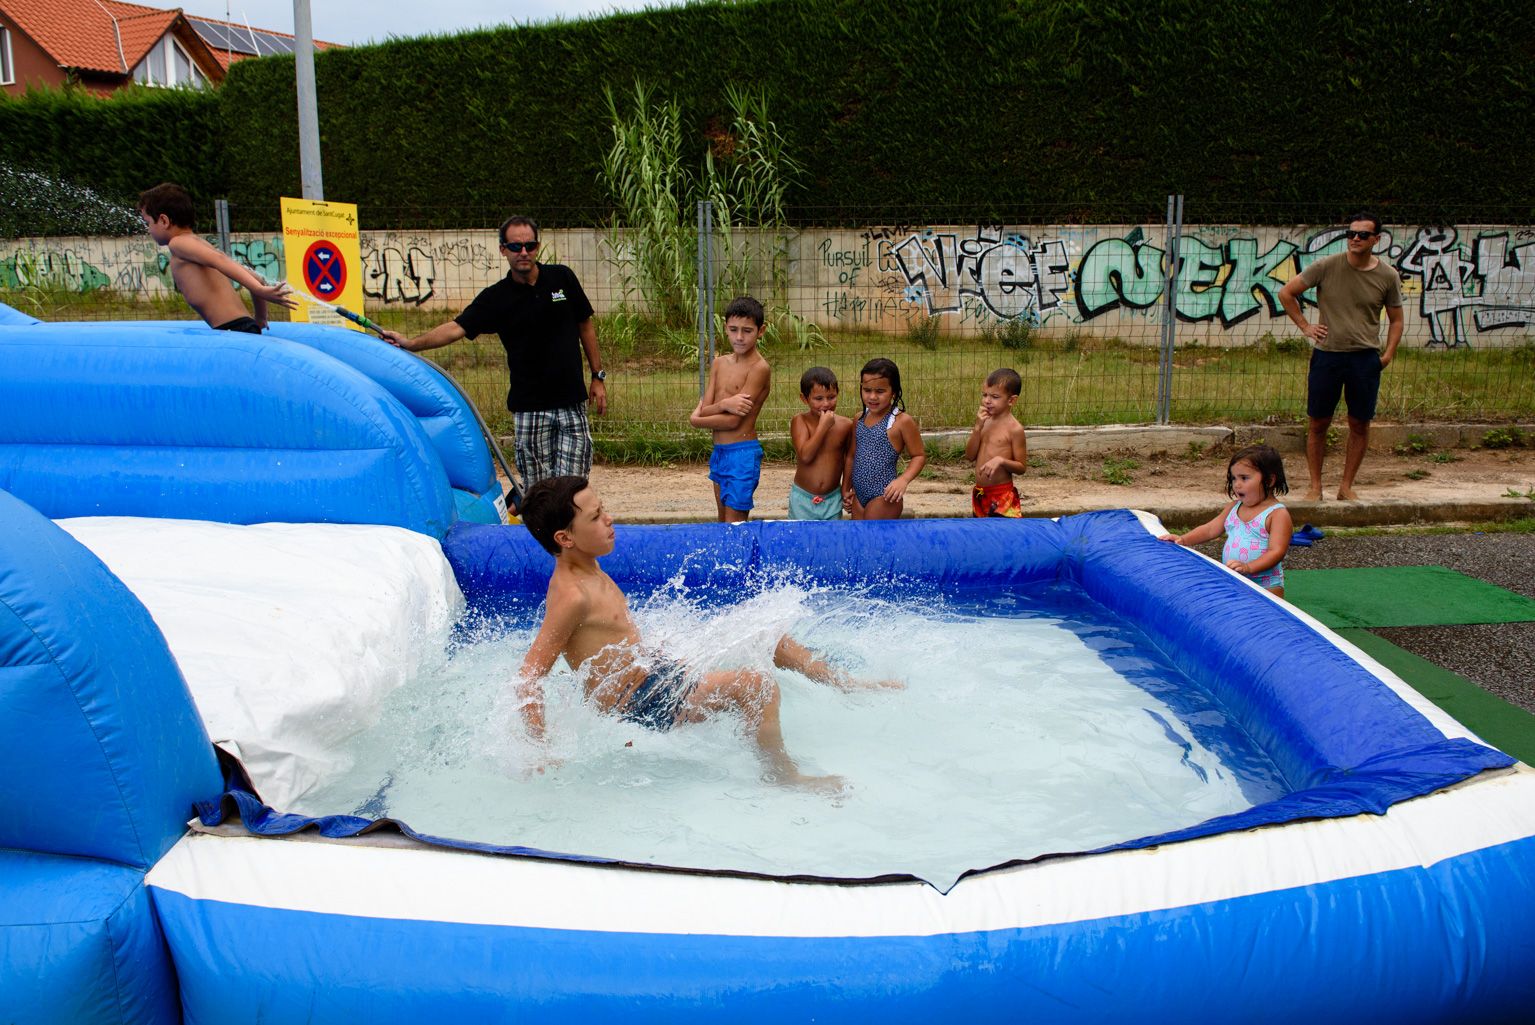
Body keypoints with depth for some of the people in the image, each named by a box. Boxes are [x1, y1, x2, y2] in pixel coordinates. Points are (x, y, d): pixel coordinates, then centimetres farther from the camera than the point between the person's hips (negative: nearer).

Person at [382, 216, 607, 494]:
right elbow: (456, 328, -11)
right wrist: (411, 343, -26)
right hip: (528, 407, -1)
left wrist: (598, 377, 9)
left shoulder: (562, 277, 3)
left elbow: (586, 325, 12)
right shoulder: (496, 298, -1)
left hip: (572, 403, 1)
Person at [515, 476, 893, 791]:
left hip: (658, 673, 11)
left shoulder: (589, 573, 8)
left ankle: (847, 683, 30)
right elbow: (529, 677, -24)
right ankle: (783, 774, -7)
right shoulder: (571, 595, -23)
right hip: (640, 703, -11)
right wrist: (539, 751, -28)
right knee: (757, 685, -27)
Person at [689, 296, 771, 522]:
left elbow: (733, 421, -18)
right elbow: (703, 409, 0)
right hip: (719, 452, 8)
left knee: (734, 526, -4)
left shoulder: (759, 368, -14)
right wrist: (723, 405, -20)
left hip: (743, 454, -8)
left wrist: (697, 419, -4)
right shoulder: (719, 363, 8)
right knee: (723, 522, 16)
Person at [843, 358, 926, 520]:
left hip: (884, 496, -6)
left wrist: (903, 480, -20)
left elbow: (919, 456, -6)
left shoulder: (902, 421, -11)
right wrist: (846, 487, 19)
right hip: (858, 495, 6)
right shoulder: (859, 419, 7)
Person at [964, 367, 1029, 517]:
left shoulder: (1014, 429, -11)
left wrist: (1001, 461, -25)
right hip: (979, 494, 6)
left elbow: (1021, 467, -8)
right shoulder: (985, 422, 7)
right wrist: (978, 428, -8)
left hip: (1002, 495, -6)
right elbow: (970, 456, 2)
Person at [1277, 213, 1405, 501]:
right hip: (1326, 355, -1)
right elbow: (1286, 293, 4)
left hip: (1366, 358, 1)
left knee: (1360, 425, 6)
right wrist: (1305, 326, -1)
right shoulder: (1326, 266, -4)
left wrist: (1388, 354, 0)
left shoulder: (1388, 276, 1)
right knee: (1317, 424, 4)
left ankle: (1346, 486, 19)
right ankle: (1315, 486, 15)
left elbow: (1396, 319, 12)